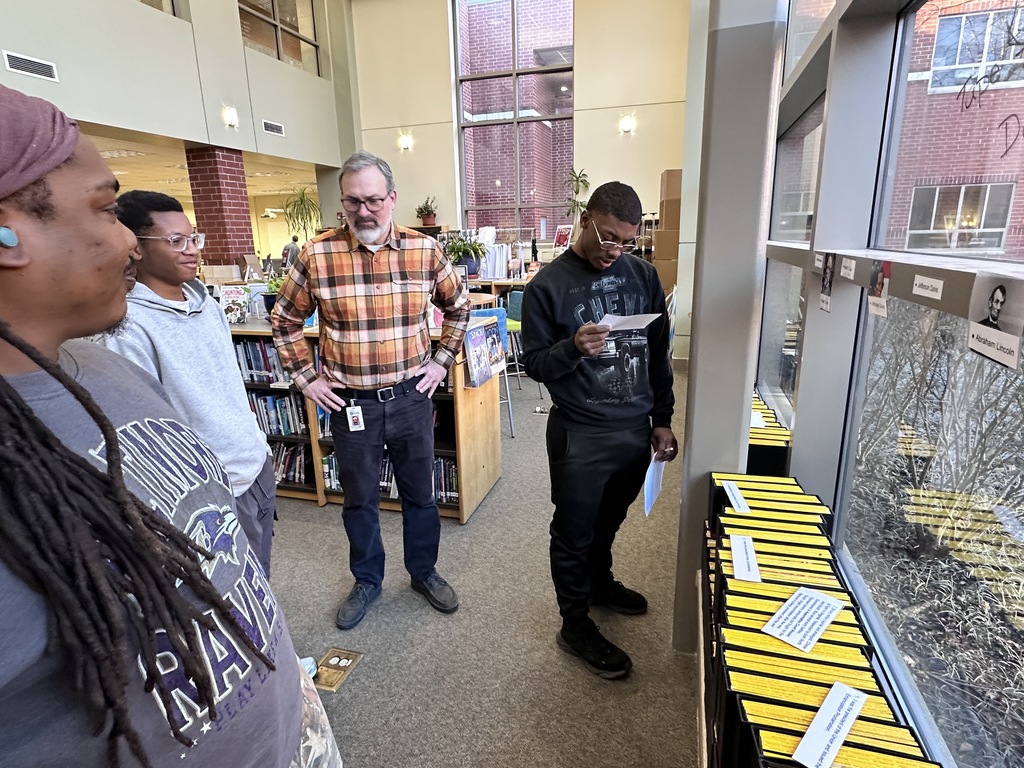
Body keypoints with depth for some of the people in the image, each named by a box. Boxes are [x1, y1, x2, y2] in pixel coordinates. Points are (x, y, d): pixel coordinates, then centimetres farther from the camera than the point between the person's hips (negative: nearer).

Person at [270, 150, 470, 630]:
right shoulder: (316, 254, -9)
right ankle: (367, 581, 40)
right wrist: (306, 378, 0)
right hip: (350, 403, 0)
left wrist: (441, 360, 4)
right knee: (359, 499, 17)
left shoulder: (425, 250, -5)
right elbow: (285, 321, 4)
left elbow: (458, 307, 10)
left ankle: (424, 572, 40)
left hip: (411, 396, 1)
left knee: (419, 494, 17)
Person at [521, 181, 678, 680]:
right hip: (580, 435, -5)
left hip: (636, 429, 5)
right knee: (574, 533, 11)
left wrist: (662, 419, 8)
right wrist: (574, 348, -27)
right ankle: (575, 625, 30)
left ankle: (599, 582, 51)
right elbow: (534, 364, -8)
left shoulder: (643, 276, 3)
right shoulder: (547, 286, -10)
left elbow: (659, 354, 9)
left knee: (609, 521, 25)